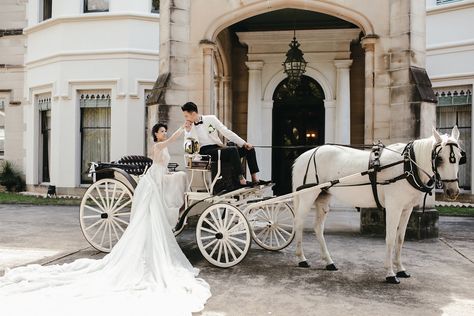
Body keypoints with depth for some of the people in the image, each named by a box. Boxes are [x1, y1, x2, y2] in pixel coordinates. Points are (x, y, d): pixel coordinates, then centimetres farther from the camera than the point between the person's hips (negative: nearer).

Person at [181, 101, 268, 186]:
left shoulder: (211, 119, 10)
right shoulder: (189, 127, 6)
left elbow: (226, 132, 7)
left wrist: (243, 143, 0)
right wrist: (188, 131, -14)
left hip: (219, 148, 4)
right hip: (206, 152, -4)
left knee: (249, 149, -9)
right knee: (233, 149, -31)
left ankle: (255, 179, -15)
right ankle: (242, 179, -33)